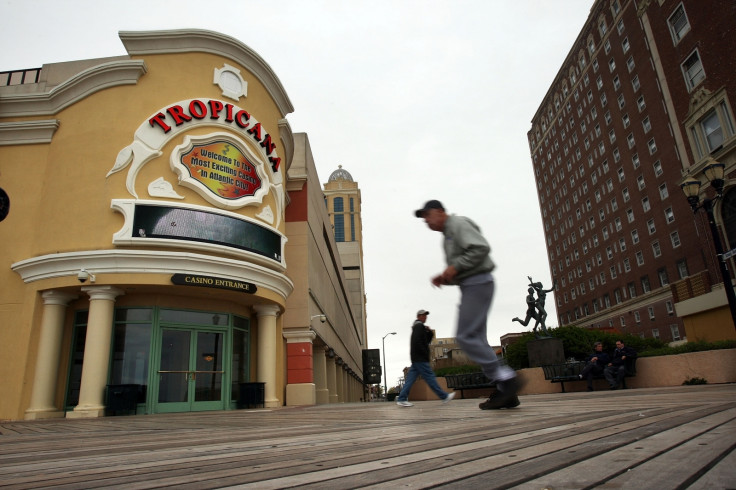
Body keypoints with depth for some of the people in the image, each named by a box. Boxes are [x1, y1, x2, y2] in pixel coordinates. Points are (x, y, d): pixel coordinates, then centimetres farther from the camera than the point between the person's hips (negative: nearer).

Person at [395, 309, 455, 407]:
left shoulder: (419, 327, 23)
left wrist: (430, 332, 8)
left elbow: (427, 340, 25)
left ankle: (402, 399, 2)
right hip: (420, 358, -10)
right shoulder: (419, 326, -9)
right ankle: (444, 396, 3)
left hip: (416, 359, 10)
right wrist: (425, 353, -15)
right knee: (429, 376, -3)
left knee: (411, 378, 5)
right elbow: (417, 342, -21)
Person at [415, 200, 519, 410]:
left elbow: (482, 248, -20)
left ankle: (505, 378, -11)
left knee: (466, 337, -14)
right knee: (476, 339, 5)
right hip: (470, 286, 11)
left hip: (477, 283, -10)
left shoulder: (458, 223, -5)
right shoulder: (448, 235, 26)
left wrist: (455, 267, -17)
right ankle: (505, 392, 5)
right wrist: (445, 278, 11)